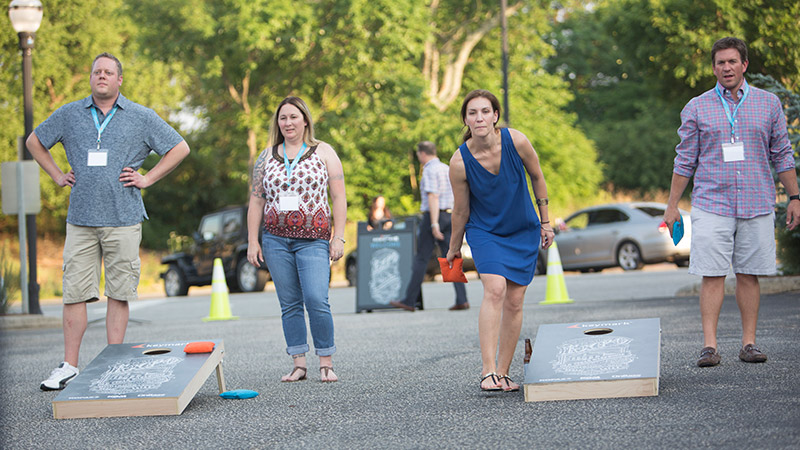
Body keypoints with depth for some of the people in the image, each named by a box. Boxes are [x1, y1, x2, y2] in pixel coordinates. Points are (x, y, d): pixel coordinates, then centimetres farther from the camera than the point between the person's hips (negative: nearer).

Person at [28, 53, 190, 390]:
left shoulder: (142, 118, 5)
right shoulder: (70, 115, 10)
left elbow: (180, 148, 9)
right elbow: (35, 141, 23)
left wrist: (147, 179, 2)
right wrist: (57, 175, 13)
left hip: (123, 220, -1)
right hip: (81, 219, 1)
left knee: (119, 293, 0)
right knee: (75, 292, -2)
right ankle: (69, 367, 4)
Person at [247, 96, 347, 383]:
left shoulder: (323, 152, 5)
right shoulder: (267, 156, 12)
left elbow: (339, 198, 3)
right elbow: (256, 200, 12)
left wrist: (338, 238, -4)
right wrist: (253, 241, 6)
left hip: (313, 240, -3)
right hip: (276, 240, 3)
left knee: (316, 301, -14)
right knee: (290, 304, 3)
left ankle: (326, 363, -4)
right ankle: (299, 364, 7)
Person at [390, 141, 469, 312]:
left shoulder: (430, 171, -10)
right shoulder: (446, 168, 16)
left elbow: (433, 197, -18)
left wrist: (434, 224, -22)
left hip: (433, 216, -7)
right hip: (449, 215, 7)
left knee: (421, 259, -1)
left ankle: (409, 301, 4)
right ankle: (462, 299, -8)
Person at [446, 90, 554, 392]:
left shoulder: (516, 141, -17)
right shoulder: (460, 162, -19)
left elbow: (537, 178, 1)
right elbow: (461, 211, -5)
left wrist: (545, 222, 8)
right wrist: (454, 248, 6)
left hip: (523, 232, 2)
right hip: (484, 231, -2)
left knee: (514, 302, 0)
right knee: (494, 290, -23)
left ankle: (503, 373, 10)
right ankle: (488, 370, -25)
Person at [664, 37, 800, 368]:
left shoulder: (769, 104, 8)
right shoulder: (697, 108, 5)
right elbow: (685, 160, 8)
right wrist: (672, 205, 5)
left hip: (757, 205, 1)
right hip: (711, 205, -1)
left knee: (749, 275, 3)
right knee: (712, 276, -6)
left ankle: (749, 343, 8)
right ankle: (709, 345, -6)